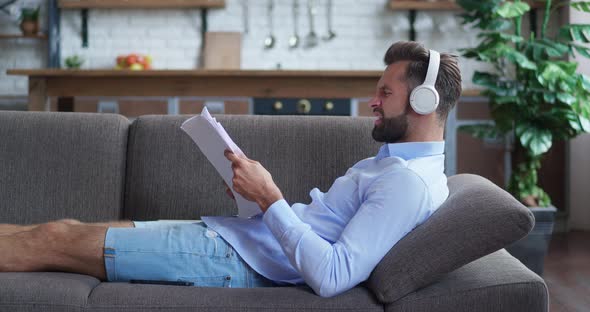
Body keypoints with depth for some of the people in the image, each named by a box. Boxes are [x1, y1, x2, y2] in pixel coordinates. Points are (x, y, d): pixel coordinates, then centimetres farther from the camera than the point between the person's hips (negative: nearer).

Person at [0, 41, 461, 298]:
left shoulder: (409, 183, -20)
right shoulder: (395, 161, 14)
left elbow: (332, 277, -31)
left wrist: (270, 197, -24)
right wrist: (255, 192, 4)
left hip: (237, 258, -9)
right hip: (226, 233, 9)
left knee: (56, 240, -3)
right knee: (72, 228, 10)